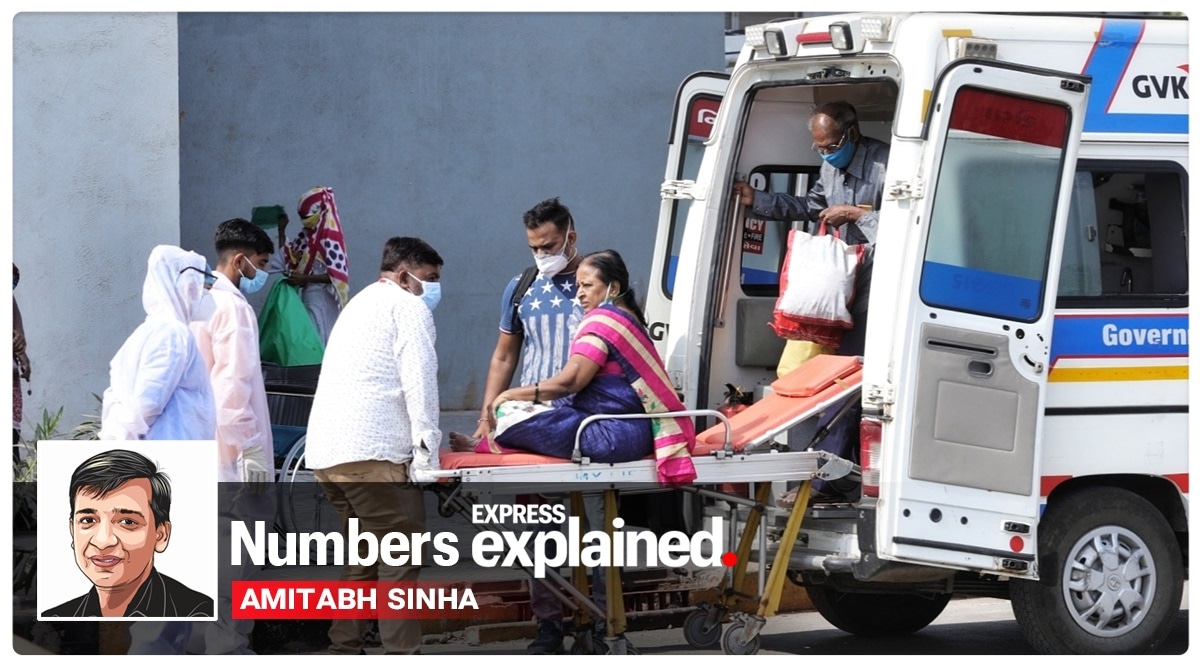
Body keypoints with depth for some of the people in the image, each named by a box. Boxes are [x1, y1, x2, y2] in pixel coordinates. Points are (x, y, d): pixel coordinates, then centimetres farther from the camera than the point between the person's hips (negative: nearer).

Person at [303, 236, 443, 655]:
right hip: (371, 451, -9)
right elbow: (419, 380, -10)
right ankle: (402, 655, -12)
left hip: (325, 451, 9)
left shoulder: (359, 305, 30)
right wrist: (427, 455, -12)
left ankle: (345, 652, 14)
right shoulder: (409, 307, 2)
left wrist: (434, 438, 36)